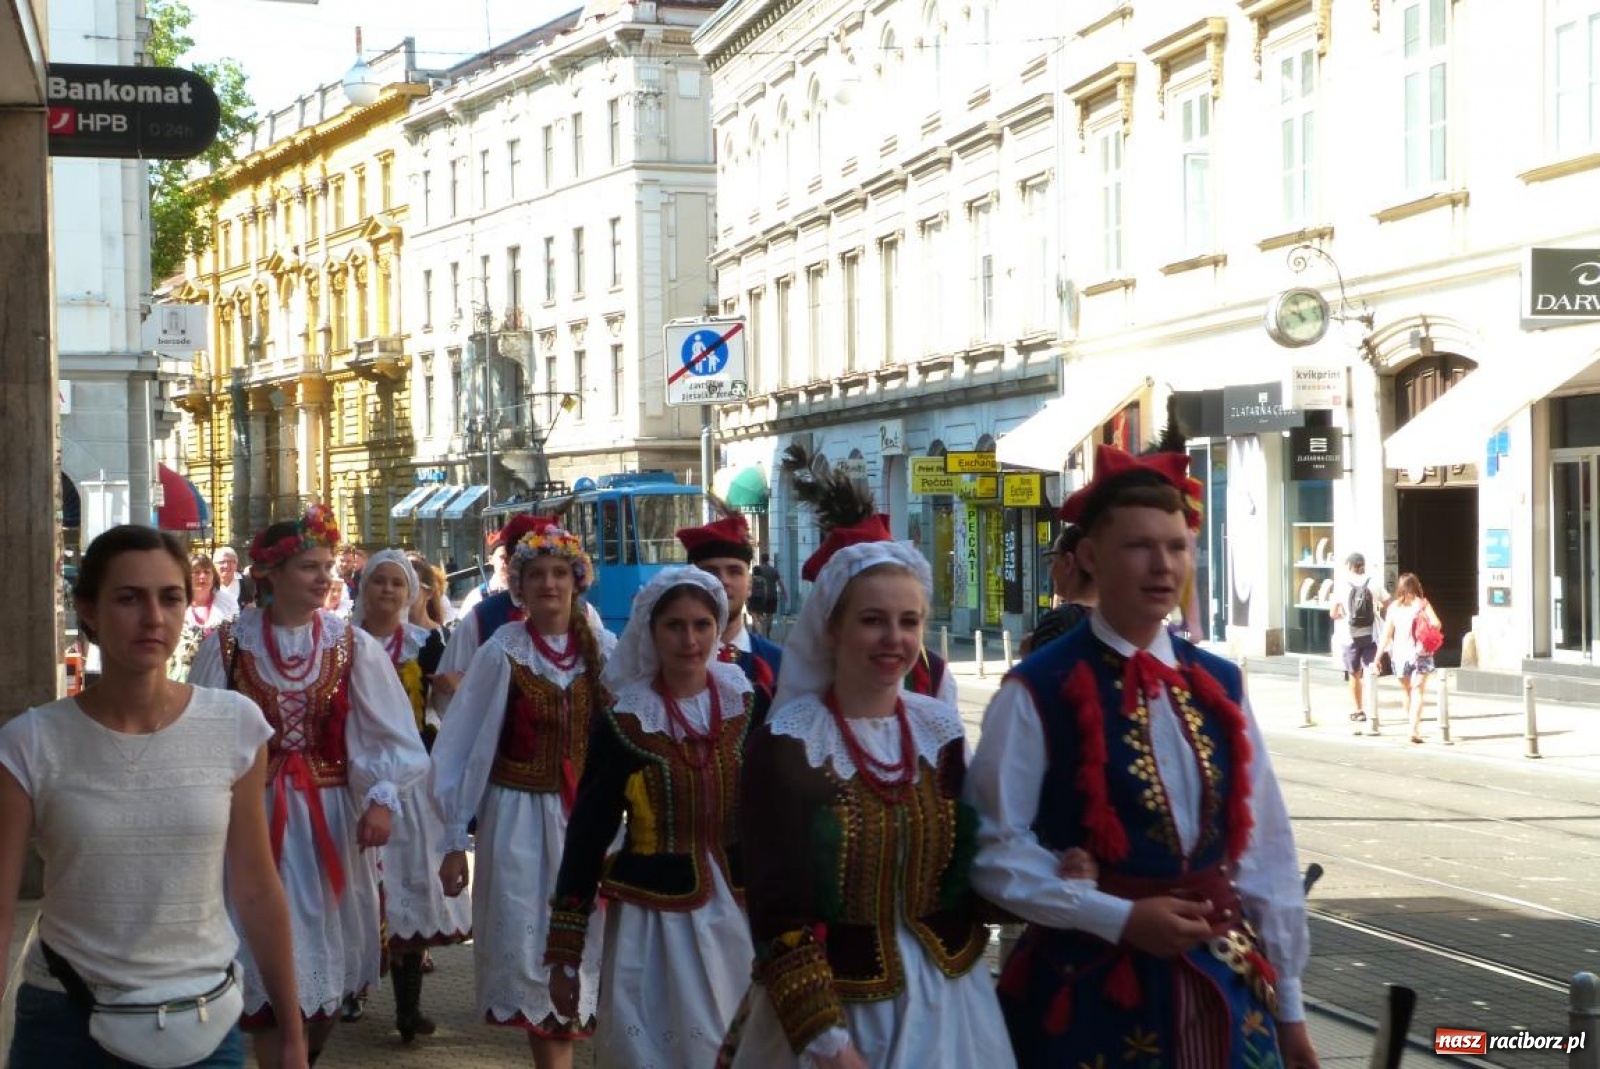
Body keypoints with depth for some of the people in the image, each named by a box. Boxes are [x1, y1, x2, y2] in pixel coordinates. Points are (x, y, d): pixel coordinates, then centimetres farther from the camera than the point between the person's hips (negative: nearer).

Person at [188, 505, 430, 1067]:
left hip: (329, 813, 2)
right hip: (253, 814, -1)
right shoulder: (228, 643, -4)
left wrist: (380, 799, -17)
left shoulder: (352, 646, -2)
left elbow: (389, 734, -4)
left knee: (327, 948, 10)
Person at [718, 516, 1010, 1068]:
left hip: (946, 997, 4)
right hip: (828, 1004, -4)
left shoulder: (941, 729, 1)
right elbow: (779, 912, -15)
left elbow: (965, 864, 7)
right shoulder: (785, 744, -12)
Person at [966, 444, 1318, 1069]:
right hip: (1093, 987, -4)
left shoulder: (1219, 686, 6)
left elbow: (1265, 847, 8)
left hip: (1226, 986, 5)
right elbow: (995, 849, -11)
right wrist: (1119, 918, -16)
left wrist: (1286, 1000, 9)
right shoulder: (1037, 693, -10)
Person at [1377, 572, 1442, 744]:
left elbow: (1386, 635, 0)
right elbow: (1436, 624, -13)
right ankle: (1415, 729, -18)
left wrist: (1378, 657, 3)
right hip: (1420, 653, -2)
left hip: (1400, 655, 2)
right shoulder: (1423, 604, -2)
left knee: (1407, 692, 18)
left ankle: (1414, 727, 25)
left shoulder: (1393, 607, 3)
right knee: (1417, 692, -4)